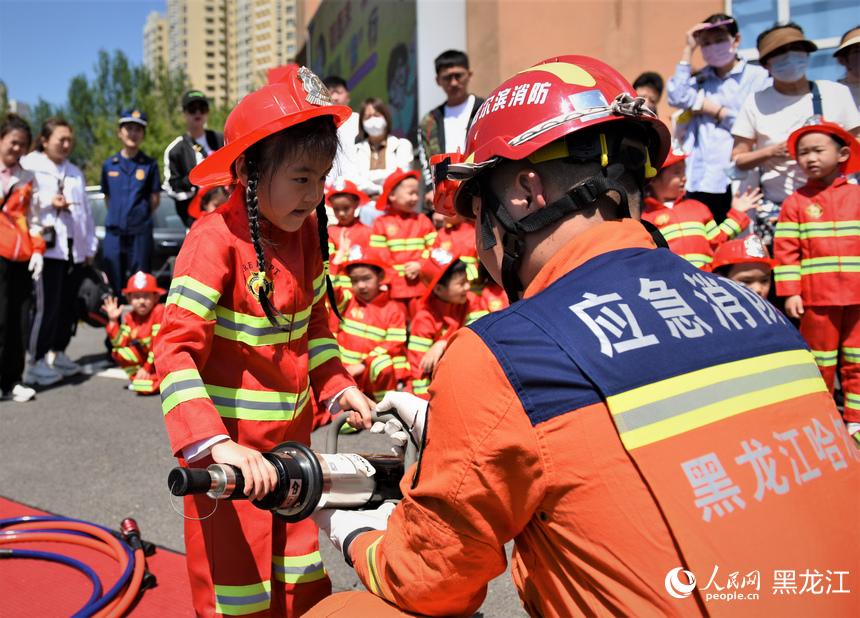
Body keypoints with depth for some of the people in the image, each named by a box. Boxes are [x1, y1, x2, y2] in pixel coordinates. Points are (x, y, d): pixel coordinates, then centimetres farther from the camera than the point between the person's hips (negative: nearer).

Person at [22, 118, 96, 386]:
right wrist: (48, 203, -15)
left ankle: (58, 353, 19)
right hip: (47, 246, -6)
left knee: (69, 305, 6)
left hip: (75, 250, 6)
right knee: (47, 305, -10)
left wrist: (90, 246, 18)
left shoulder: (75, 172, 23)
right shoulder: (28, 166, 3)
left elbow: (86, 211, 23)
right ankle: (36, 361, -2)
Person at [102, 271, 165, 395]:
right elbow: (120, 343, -3)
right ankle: (141, 378, -1)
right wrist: (113, 321, -11)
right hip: (146, 354, 7)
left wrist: (147, 368, -14)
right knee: (118, 352, -6)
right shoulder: (130, 317, 0)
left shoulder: (159, 311, -19)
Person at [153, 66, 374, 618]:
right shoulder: (216, 240, -19)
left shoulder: (305, 232, 3)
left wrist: (339, 385, 4)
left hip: (291, 443, 7)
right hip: (230, 457, -6)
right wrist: (216, 446, -34)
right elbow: (176, 350, -24)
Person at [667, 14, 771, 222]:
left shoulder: (758, 77, 6)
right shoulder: (699, 79, 18)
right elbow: (676, 97, -3)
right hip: (698, 182, 3)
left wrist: (716, 111, -1)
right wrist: (688, 49, 3)